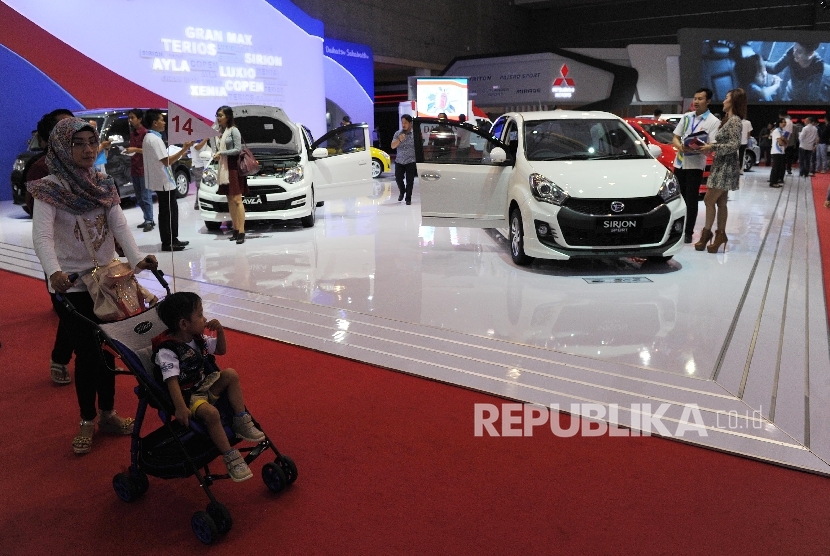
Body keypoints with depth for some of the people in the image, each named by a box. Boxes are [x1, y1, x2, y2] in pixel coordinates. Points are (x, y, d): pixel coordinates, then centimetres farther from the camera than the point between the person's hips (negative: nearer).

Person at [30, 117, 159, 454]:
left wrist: (137, 258, -25)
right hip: (70, 284, -4)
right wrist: (54, 271, -42)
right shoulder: (49, 189, -11)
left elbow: (119, 225, -7)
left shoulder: (104, 185, 4)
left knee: (106, 349, 12)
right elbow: (41, 235, -23)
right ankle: (87, 422, 20)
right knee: (87, 352, 2)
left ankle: (107, 414, 27)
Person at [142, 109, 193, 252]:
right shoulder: (155, 139, -17)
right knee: (167, 212, -6)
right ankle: (167, 243, -1)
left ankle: (172, 239, 21)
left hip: (160, 180, 11)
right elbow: (166, 161, -23)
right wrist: (183, 150, -24)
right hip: (163, 181, -11)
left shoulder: (149, 137, 15)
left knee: (171, 210, 16)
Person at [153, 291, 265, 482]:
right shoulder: (167, 351, -22)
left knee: (231, 374, -8)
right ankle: (231, 458, -19)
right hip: (187, 395, -8)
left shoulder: (199, 339, 3)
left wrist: (220, 332, -2)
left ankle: (241, 423, -6)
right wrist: (180, 408, -40)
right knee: (211, 413, -32)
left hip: (203, 385, 8)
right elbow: (172, 381, -31)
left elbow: (221, 350, 17)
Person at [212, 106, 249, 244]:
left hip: (234, 167, -8)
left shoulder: (233, 130, -6)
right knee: (230, 200, 7)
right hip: (224, 168, 8)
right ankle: (235, 230, 10)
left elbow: (238, 149, -13)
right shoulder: (220, 131, 17)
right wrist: (216, 154, 3)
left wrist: (222, 153, -13)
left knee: (237, 199, -11)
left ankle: (241, 232, -13)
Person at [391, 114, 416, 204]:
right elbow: (393, 146, -2)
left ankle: (408, 198, 11)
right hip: (399, 161, 3)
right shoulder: (398, 133, 4)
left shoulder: (414, 134, -5)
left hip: (410, 162, -3)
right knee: (398, 178, 3)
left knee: (410, 180, -1)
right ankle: (402, 192, 32)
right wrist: (399, 140, -21)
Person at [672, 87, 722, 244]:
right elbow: (675, 138, 9)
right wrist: (680, 147, -13)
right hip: (679, 163, 5)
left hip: (695, 165, -4)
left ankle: (688, 232, 8)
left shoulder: (714, 122, -5)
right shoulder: (686, 117, 10)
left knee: (691, 200, -1)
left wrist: (697, 148, -30)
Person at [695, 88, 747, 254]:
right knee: (720, 202, 8)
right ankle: (720, 234, 11)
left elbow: (735, 145, -20)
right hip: (721, 166, 10)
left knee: (709, 200, -7)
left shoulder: (734, 120, -12)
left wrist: (712, 147, -21)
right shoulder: (728, 119, 17)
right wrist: (710, 144, 6)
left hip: (726, 167, -10)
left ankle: (707, 232, 2)